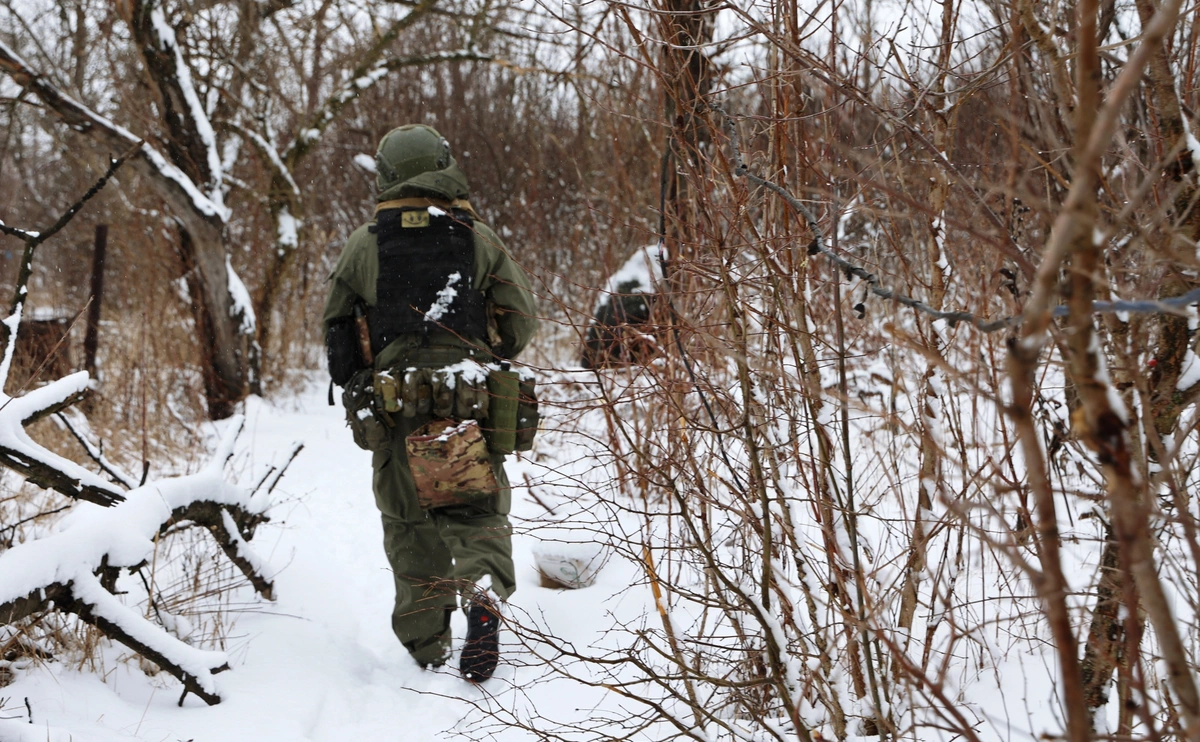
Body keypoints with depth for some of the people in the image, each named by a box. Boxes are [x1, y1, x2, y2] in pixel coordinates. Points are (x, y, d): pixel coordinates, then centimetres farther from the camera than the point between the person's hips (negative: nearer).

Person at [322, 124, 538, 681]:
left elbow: (335, 327, 8)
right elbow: (521, 322, 4)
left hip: (394, 403, 0)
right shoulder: (480, 239, 2)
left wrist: (358, 384, 24)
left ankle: (425, 647, 11)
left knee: (410, 525, 9)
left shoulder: (364, 244, 2)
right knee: (479, 514, 8)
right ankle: (484, 593, -20)